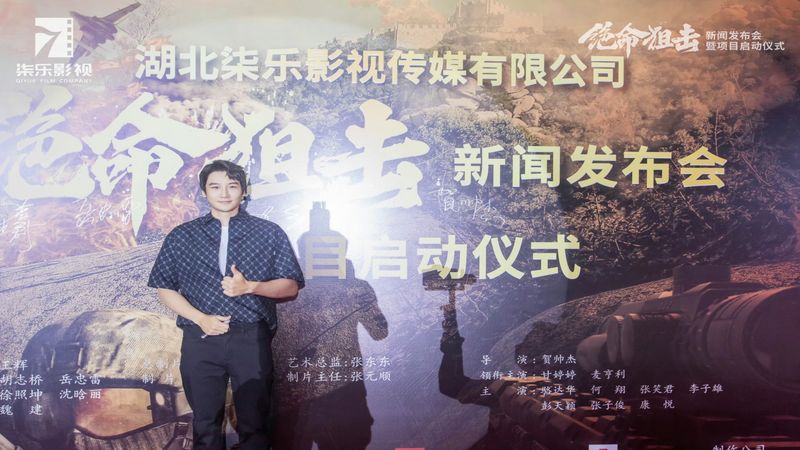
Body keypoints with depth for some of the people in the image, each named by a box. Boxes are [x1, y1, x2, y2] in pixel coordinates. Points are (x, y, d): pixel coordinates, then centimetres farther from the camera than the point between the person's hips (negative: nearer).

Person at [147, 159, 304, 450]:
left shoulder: (269, 233, 5)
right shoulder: (181, 236, 9)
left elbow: (291, 287, 3)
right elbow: (164, 288, 8)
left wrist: (250, 286, -14)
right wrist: (200, 318, -7)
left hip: (252, 339, -1)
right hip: (200, 339, 1)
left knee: (254, 424, 4)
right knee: (205, 423, 10)